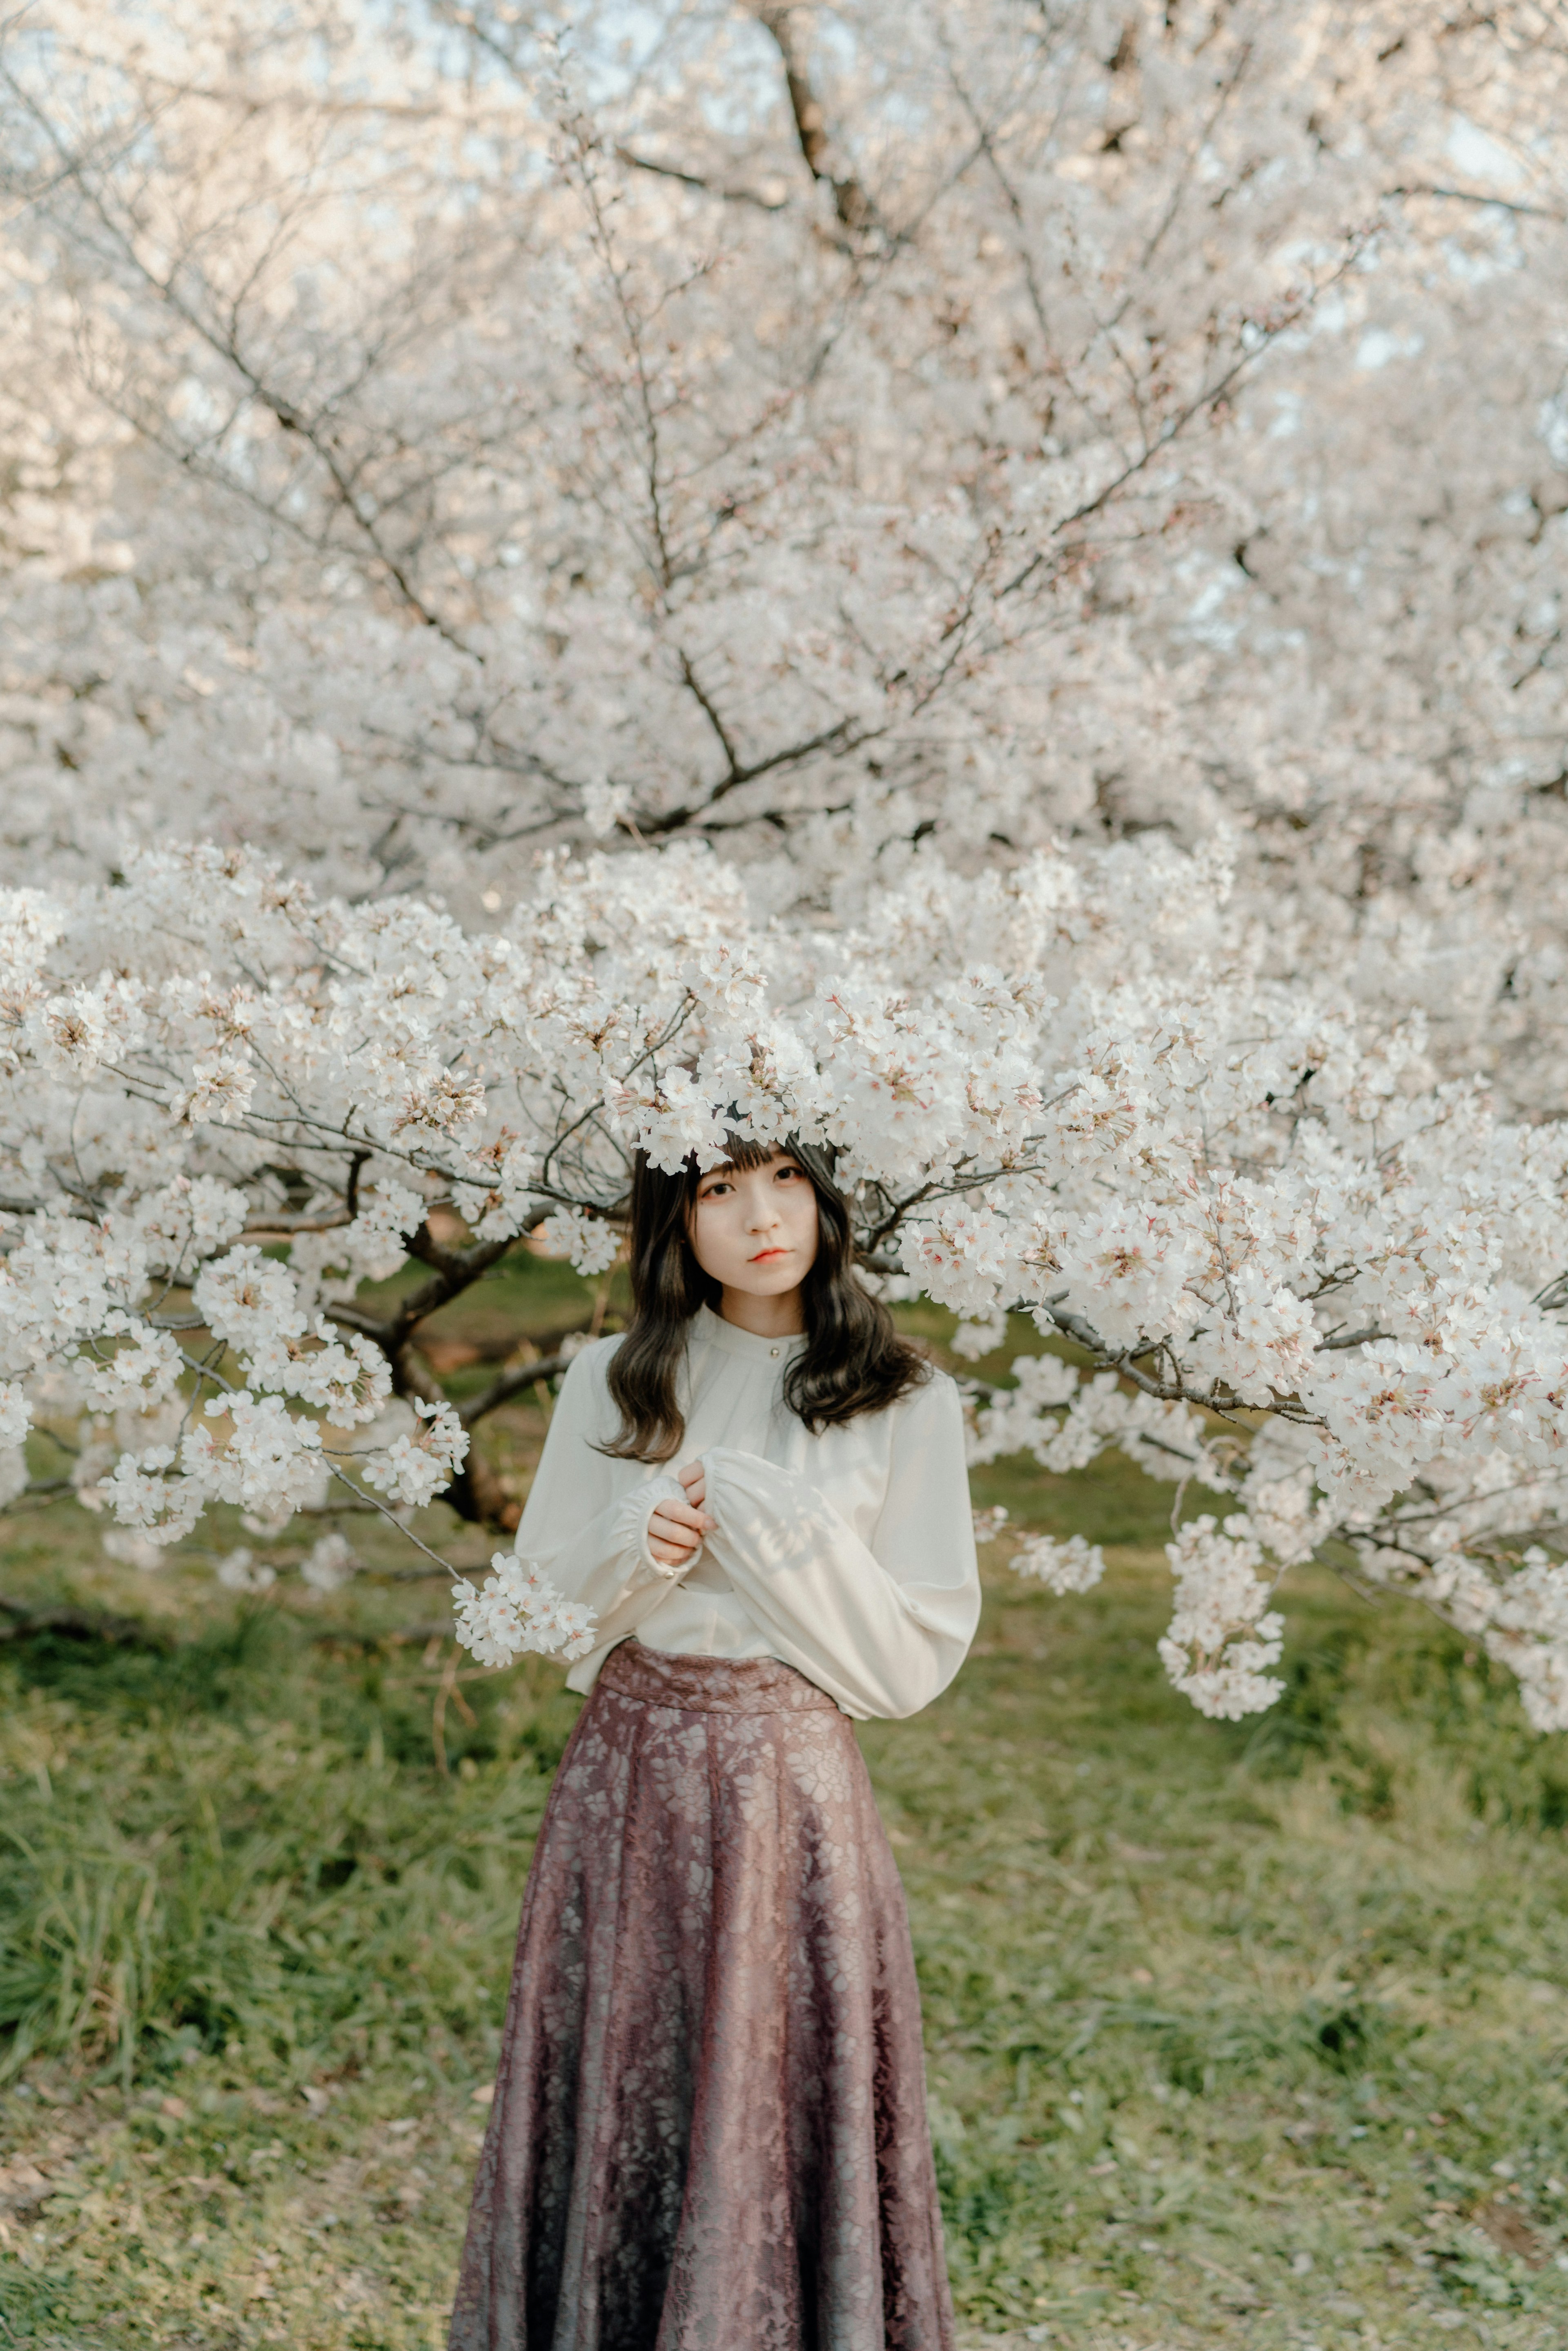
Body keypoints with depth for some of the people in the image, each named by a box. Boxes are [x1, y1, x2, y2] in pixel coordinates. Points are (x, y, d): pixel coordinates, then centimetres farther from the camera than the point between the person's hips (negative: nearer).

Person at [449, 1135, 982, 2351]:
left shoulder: (904, 1403, -3)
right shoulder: (614, 1383, 5)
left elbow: (917, 1660, -5)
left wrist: (775, 1530, -15)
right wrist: (632, 1551, -12)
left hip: (792, 1788, -2)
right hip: (627, 1782, 2)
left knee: (780, 2120, 3)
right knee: (615, 2109, 9)